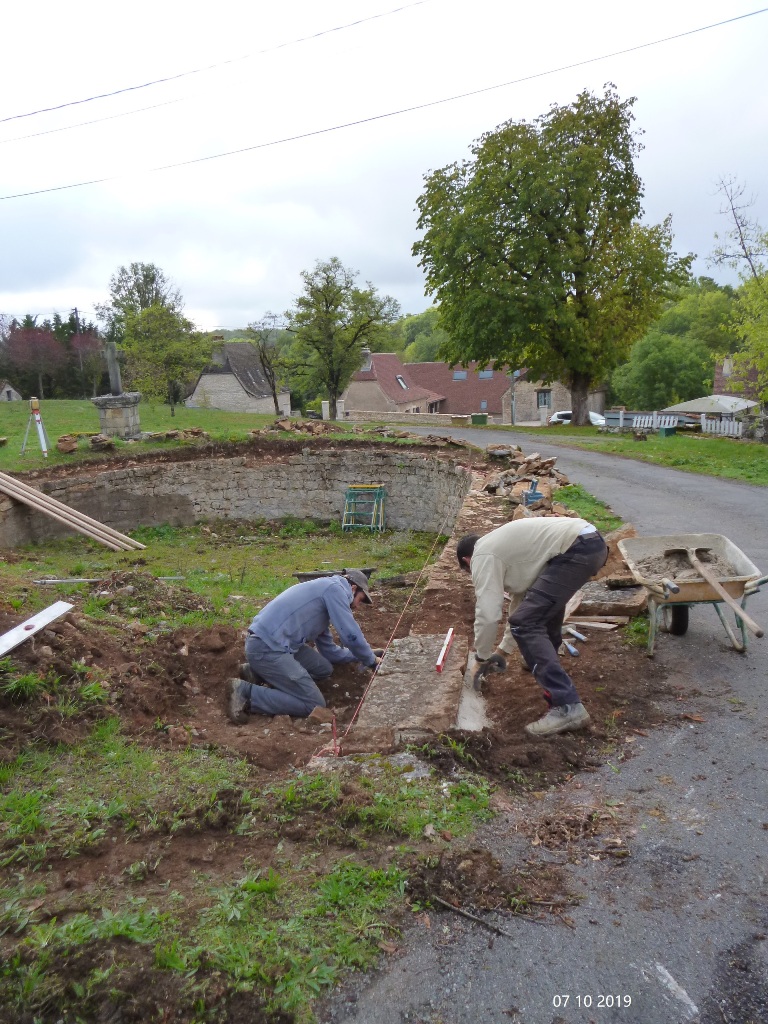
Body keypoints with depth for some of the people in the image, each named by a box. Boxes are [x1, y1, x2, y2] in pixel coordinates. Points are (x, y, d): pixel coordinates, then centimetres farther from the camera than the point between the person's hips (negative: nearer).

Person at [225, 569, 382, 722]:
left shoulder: (324, 592, 24)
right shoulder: (334, 588, -4)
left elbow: (329, 651, 28)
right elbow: (351, 636, -10)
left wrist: (366, 654, 30)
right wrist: (372, 661, 8)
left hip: (269, 641, 10)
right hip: (266, 648, -10)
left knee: (324, 669, 17)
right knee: (315, 706, -7)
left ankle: (259, 673, 14)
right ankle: (246, 692, -8)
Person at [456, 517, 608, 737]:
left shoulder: (483, 556, 1)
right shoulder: (500, 547, 29)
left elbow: (487, 613, -7)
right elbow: (521, 599, 37)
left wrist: (481, 657, 11)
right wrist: (503, 650, 43)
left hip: (578, 549, -11)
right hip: (592, 541, 11)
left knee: (526, 625, -10)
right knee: (545, 601, 36)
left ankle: (567, 707, -15)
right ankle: (543, 657, 56)